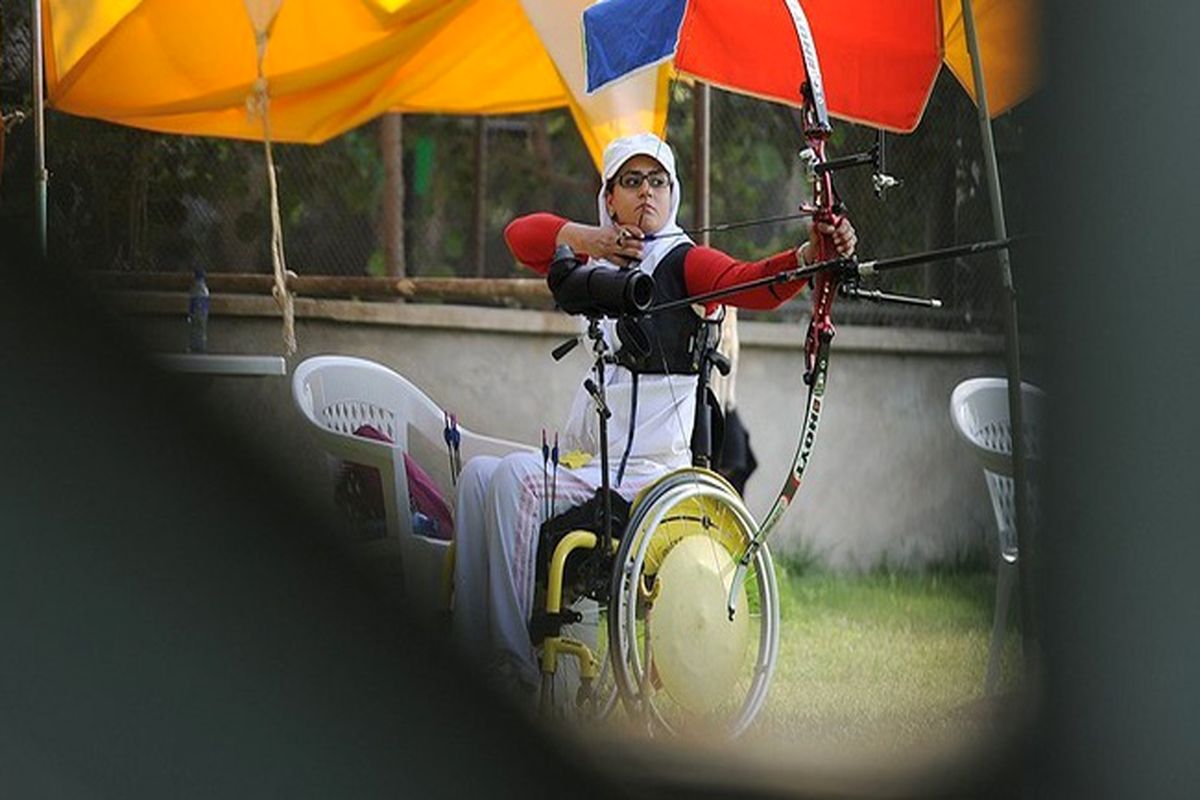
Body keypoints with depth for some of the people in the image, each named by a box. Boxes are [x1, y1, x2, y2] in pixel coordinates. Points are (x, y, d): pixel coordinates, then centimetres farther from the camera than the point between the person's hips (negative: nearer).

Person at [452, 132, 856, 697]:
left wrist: (811, 256, -41)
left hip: (647, 469, -7)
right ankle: (472, 655, -13)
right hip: (587, 459, 7)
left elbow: (754, 283, -20)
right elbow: (521, 234, 7)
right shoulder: (599, 263, 18)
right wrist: (584, 237, -13)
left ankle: (519, 668, -25)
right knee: (480, 473, -13)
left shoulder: (683, 263, -2)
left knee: (517, 477, -25)